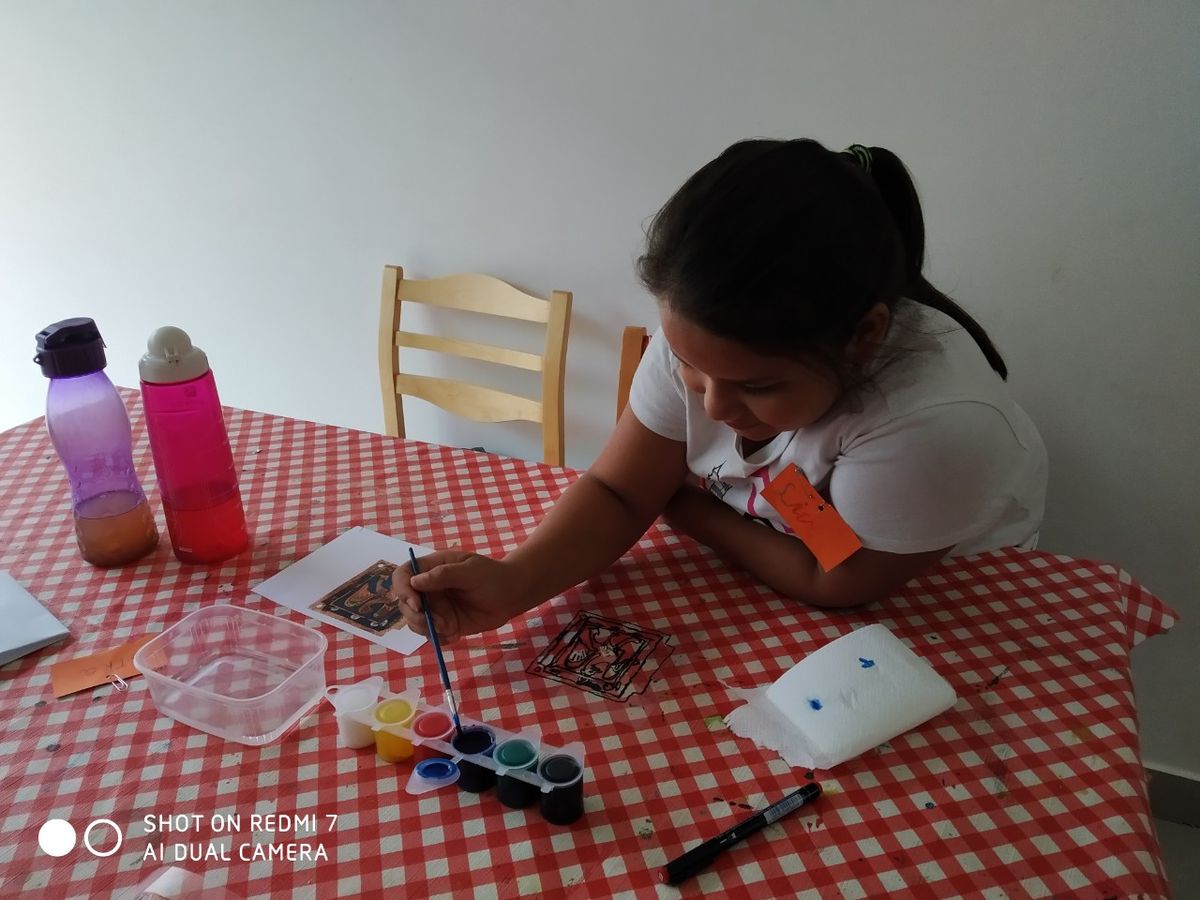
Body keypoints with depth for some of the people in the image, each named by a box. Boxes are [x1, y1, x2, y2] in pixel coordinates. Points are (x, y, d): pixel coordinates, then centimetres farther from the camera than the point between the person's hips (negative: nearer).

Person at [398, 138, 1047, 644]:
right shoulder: (701, 334, -21)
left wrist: (683, 506, -15)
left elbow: (835, 583, -22)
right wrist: (515, 581, -30)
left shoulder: (934, 420, -34)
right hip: (743, 589, 4)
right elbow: (620, 493, -14)